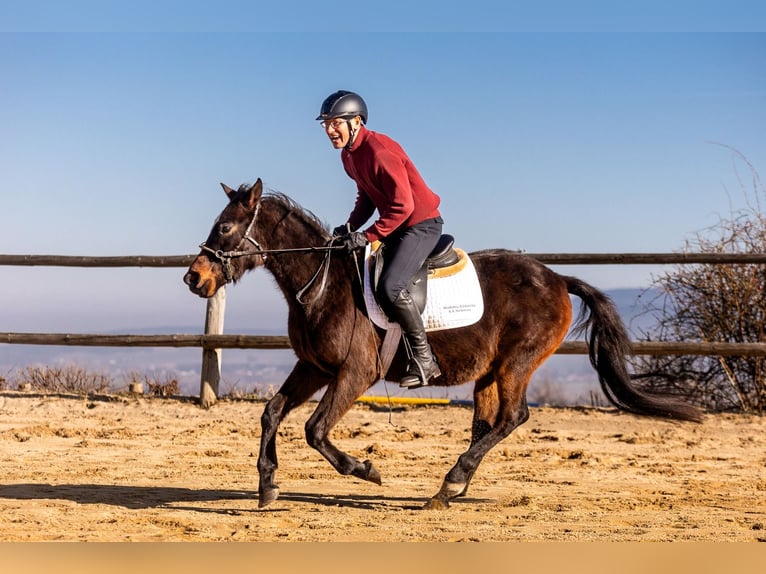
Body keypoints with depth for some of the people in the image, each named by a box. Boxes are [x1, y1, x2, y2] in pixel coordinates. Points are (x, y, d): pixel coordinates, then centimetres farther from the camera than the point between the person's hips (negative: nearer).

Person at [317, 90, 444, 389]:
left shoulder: (379, 151, -24)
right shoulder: (348, 156, 6)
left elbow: (403, 205, -26)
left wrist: (368, 235, -25)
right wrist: (350, 226, 1)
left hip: (421, 224, -10)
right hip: (395, 227, 10)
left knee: (390, 287, -25)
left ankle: (424, 359, -15)